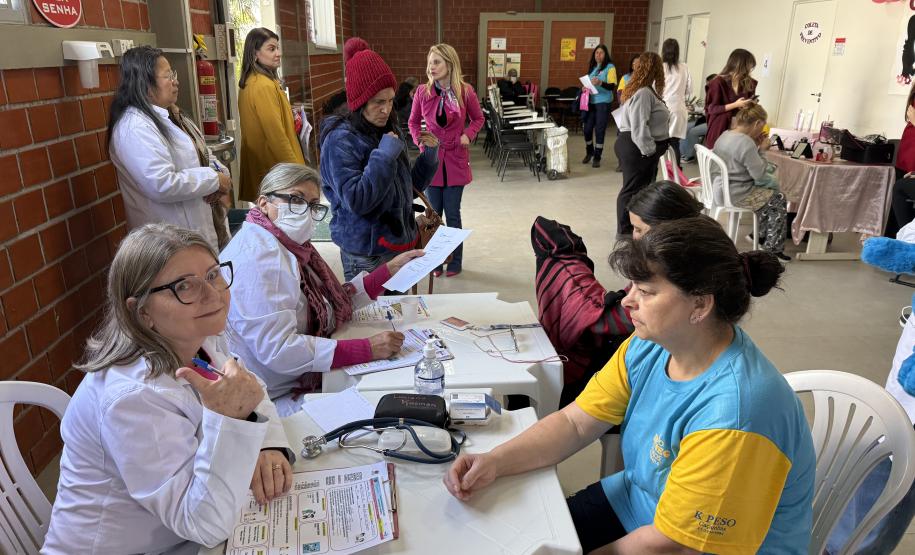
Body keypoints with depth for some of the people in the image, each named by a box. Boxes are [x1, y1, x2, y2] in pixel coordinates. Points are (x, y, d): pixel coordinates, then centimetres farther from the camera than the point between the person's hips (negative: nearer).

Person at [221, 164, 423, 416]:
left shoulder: (291, 246, 9)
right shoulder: (259, 255, -21)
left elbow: (336, 303, 10)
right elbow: (277, 349, -28)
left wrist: (389, 270, 7)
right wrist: (368, 349, -28)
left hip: (304, 382, 9)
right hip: (276, 401, -9)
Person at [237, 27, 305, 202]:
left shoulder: (250, 82, 11)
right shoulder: (264, 86, -18)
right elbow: (276, 135, -22)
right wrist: (297, 170, -18)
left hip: (259, 166, 10)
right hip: (276, 171, -10)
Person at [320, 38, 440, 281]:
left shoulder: (387, 132, 8)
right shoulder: (340, 141, -15)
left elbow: (408, 187, 14)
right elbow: (356, 201, -25)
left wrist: (430, 155, 0)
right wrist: (384, 155, -22)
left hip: (399, 245, 7)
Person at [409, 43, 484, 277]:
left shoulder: (465, 92, -8)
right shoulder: (422, 92, -4)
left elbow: (478, 119, 8)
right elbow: (414, 122, 11)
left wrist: (468, 135, -9)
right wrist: (420, 143, -4)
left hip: (455, 160, -1)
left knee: (452, 214, 4)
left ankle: (455, 261, 19)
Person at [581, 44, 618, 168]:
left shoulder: (610, 67, -5)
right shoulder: (592, 67, 12)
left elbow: (612, 86, -14)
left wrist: (600, 83, -30)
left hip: (603, 103, -5)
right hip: (590, 102, 5)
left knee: (599, 130, -1)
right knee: (587, 129, 6)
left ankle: (597, 157, 10)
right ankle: (589, 152, 29)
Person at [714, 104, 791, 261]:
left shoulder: (725, 135, 4)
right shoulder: (746, 143, -25)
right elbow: (760, 175, -20)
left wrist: (756, 147, 4)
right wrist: (762, 150, -9)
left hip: (723, 189, 9)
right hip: (737, 195, -9)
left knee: (768, 194, 26)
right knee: (779, 199, 9)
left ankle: (762, 236, 33)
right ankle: (772, 249, 16)